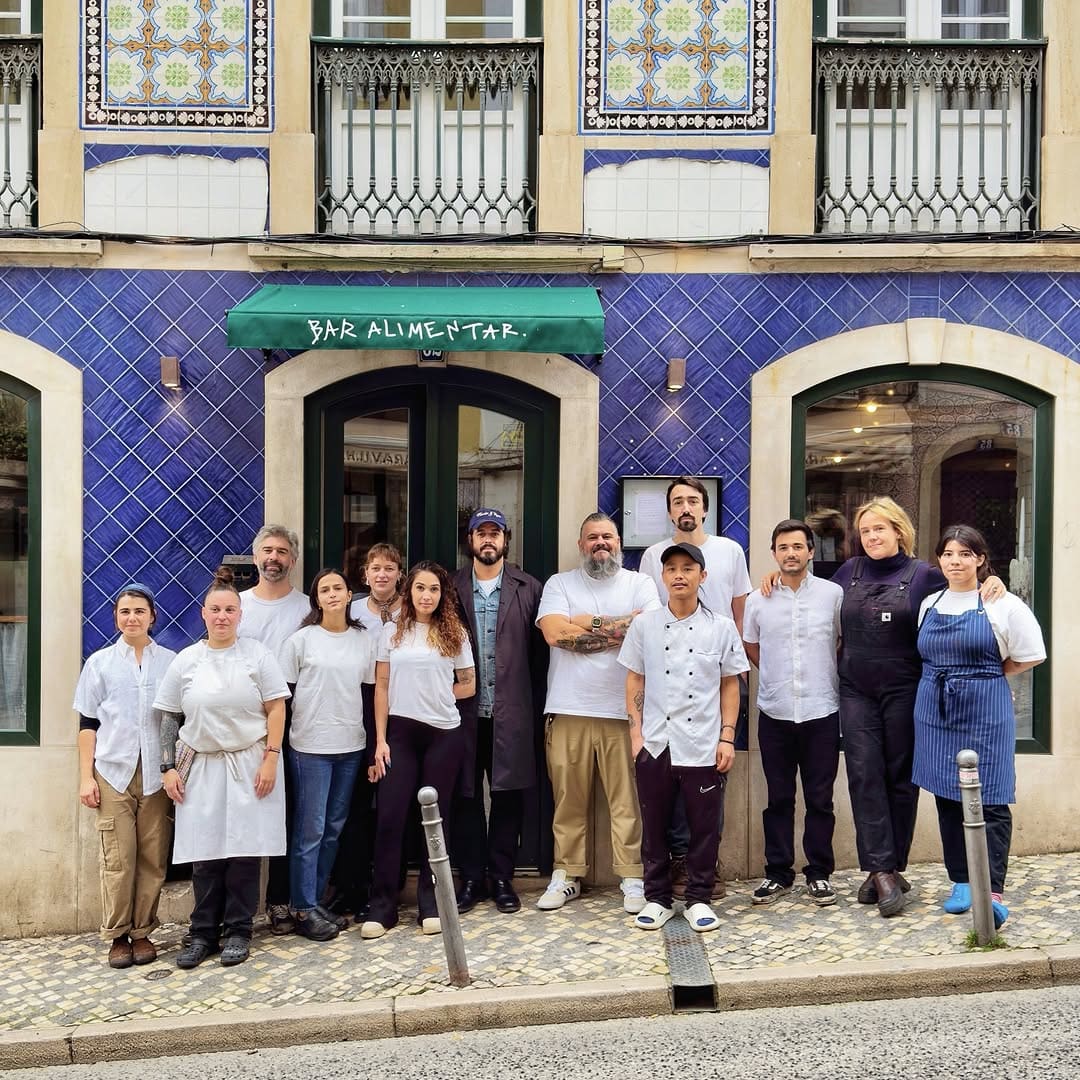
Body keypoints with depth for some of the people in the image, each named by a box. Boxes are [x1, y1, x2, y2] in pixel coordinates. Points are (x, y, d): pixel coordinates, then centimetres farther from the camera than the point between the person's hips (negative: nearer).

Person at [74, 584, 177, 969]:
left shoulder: (170, 662, 7)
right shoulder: (100, 663, 8)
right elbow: (88, 723, 7)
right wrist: (86, 776, 0)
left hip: (157, 774, 1)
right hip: (113, 773, 0)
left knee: (153, 858, 0)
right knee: (118, 859, -4)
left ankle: (142, 932, 12)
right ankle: (117, 935, 6)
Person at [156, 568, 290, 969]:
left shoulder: (256, 654, 1)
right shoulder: (186, 661, 5)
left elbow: (276, 709, -1)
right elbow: (169, 718, 8)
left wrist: (270, 759, -8)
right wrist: (169, 768, 2)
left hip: (249, 766, -1)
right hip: (201, 767, 2)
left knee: (244, 850, -1)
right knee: (205, 852, 1)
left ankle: (237, 931, 9)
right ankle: (203, 933, 11)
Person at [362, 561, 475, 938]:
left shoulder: (455, 634, 4)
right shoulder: (392, 631, 4)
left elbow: (468, 685, 10)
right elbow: (382, 687, 3)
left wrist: (436, 695, -2)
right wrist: (380, 740, -2)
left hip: (444, 734, 0)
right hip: (400, 732, 0)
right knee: (390, 817, -4)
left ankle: (431, 904, 14)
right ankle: (382, 906, 3)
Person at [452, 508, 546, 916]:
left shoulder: (528, 589, 5)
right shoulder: (451, 589, 6)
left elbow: (539, 652, 3)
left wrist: (534, 707, -1)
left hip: (510, 711, 0)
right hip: (464, 710, 0)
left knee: (508, 794, 4)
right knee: (466, 795, 5)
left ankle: (501, 878, 15)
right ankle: (471, 878, 15)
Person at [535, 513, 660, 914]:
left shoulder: (640, 584, 9)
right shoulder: (560, 584, 9)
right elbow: (554, 632, -8)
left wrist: (588, 624, -6)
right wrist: (618, 628, -4)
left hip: (623, 710, -1)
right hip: (568, 709, 1)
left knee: (628, 800, 0)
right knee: (568, 800, 7)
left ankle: (632, 877, 8)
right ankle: (567, 874, 17)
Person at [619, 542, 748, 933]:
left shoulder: (721, 627, 2)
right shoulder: (644, 625, 3)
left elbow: (730, 684, 5)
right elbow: (634, 681, 8)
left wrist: (727, 737, 0)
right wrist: (636, 732, 1)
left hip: (703, 746, -1)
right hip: (654, 744, 1)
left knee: (704, 827, 5)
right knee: (654, 825, 8)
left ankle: (699, 898, 18)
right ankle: (657, 898, 20)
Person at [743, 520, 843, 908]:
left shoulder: (833, 594, -1)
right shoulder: (758, 599, 3)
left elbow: (847, 641, 11)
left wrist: (823, 674, 9)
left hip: (821, 712, -1)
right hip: (775, 713, 1)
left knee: (820, 799, 5)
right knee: (778, 798, 8)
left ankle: (819, 874, 16)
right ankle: (778, 873, 17)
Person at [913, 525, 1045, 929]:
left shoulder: (1003, 604, -2)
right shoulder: (929, 605, 11)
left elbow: (1031, 655, 2)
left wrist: (985, 674, 3)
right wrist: (946, 680, 7)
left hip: (985, 712, -5)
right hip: (936, 711, 5)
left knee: (989, 800, -9)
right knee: (947, 797, 7)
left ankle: (993, 892, -10)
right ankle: (962, 882, 17)